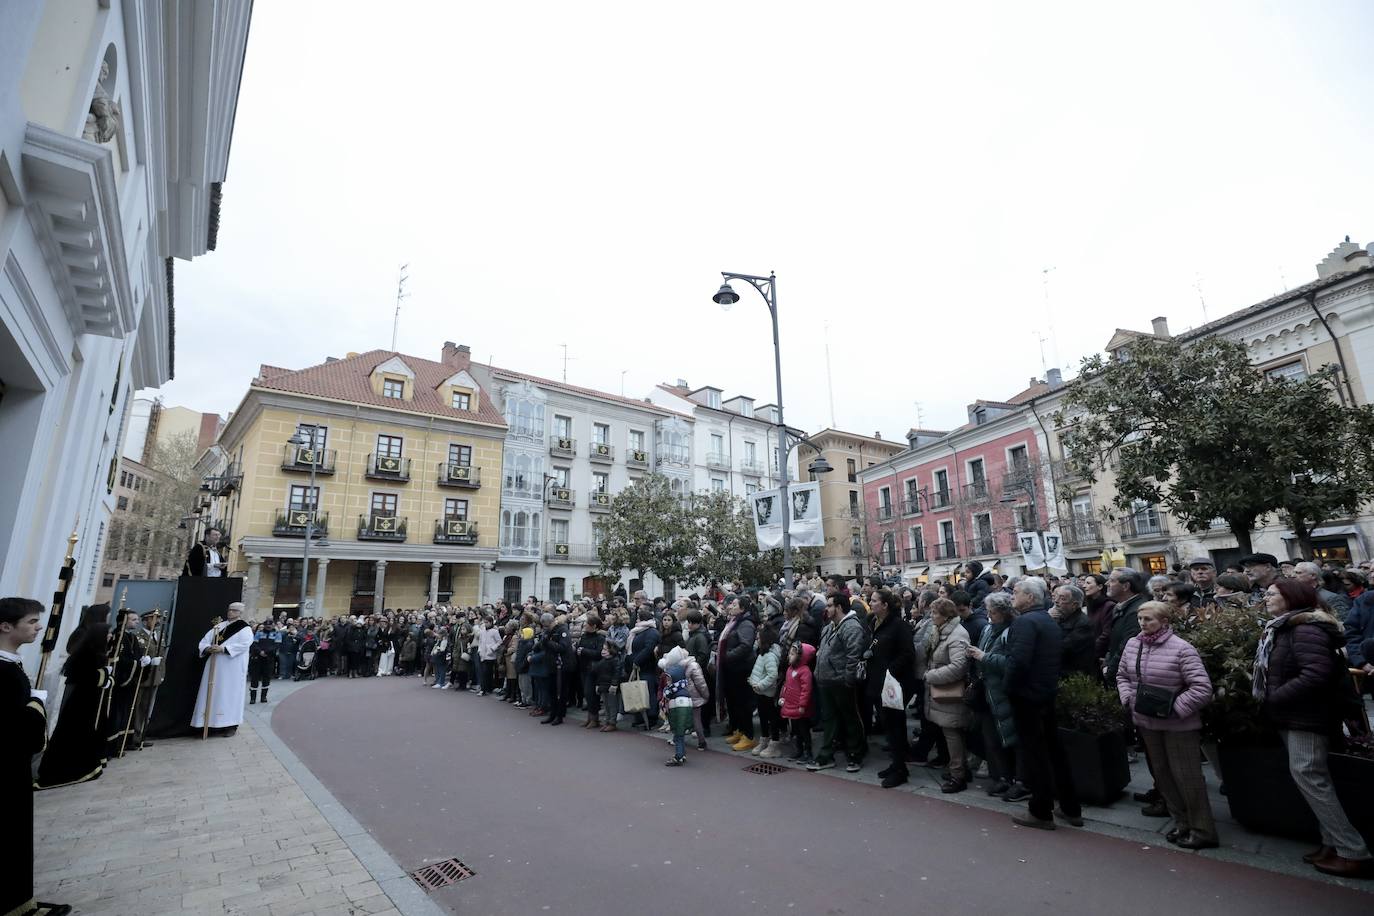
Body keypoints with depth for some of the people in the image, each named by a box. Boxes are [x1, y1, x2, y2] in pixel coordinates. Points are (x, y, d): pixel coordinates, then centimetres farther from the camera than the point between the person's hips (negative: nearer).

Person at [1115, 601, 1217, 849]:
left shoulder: (1181, 649, -18)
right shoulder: (1132, 644, -1)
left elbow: (1202, 688, -19)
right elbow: (1122, 676, 12)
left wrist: (1174, 708, -20)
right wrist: (1128, 699, -1)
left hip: (1178, 725, -6)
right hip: (1146, 722, 6)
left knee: (1187, 777, 4)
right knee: (1162, 774, 17)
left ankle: (1202, 831, 22)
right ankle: (1182, 824, 34)